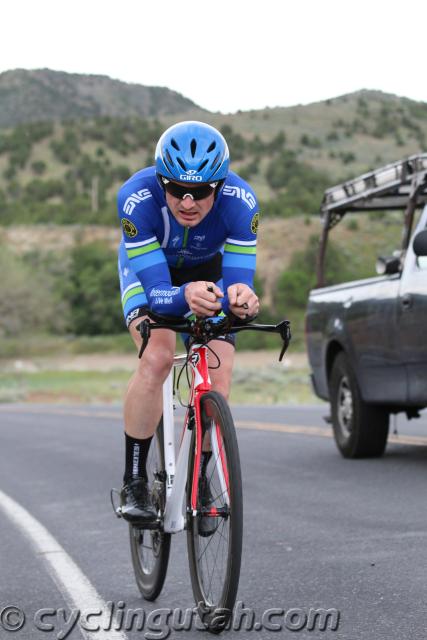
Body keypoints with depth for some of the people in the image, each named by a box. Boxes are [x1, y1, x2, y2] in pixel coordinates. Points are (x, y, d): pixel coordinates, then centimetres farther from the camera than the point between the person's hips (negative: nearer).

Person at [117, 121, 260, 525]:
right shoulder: (137, 198, -38)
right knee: (157, 356, -28)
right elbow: (156, 291, -39)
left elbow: (239, 279, -35)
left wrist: (240, 297, -59)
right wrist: (185, 297, -61)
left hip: (206, 268, 2)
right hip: (146, 267, -2)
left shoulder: (240, 201, -35)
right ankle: (133, 482, -14)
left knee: (218, 380, -13)